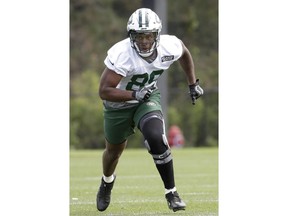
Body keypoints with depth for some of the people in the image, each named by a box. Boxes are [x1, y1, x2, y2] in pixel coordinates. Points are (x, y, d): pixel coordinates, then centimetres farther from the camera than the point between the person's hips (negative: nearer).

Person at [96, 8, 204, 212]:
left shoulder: (169, 47, -22)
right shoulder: (121, 55, -35)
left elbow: (184, 52, 4)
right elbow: (104, 91, -33)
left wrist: (193, 84, 6)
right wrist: (133, 95, -44)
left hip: (148, 99, 1)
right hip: (119, 105, -1)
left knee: (156, 138, -28)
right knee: (114, 151, 21)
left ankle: (171, 192, -14)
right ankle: (107, 181, 57)